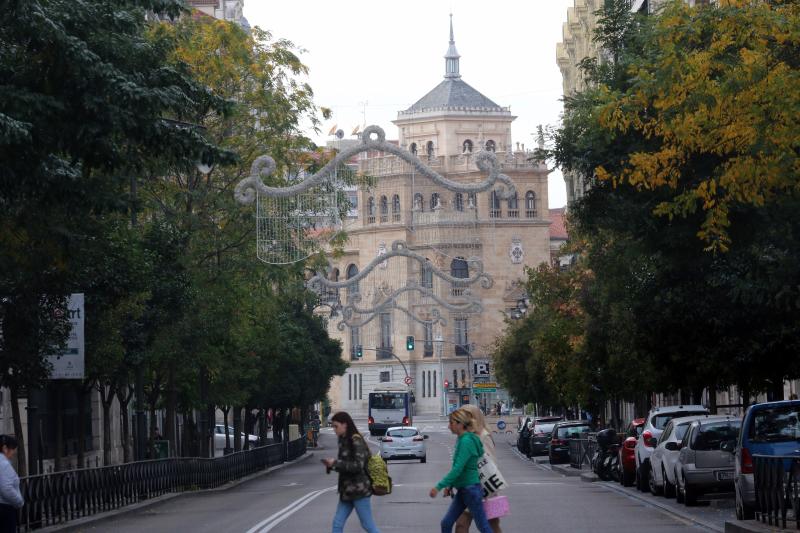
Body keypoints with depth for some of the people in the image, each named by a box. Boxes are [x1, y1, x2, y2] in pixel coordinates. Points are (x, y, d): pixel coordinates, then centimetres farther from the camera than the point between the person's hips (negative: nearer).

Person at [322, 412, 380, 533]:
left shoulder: (356, 441, -13)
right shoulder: (344, 441, 12)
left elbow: (358, 465, -21)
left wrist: (336, 463, -17)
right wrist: (332, 464, 2)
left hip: (359, 489, -9)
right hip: (347, 490, 9)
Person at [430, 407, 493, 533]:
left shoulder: (466, 441, -19)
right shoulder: (461, 439, 10)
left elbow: (457, 469, -25)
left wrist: (439, 486, -24)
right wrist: (450, 485, 14)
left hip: (471, 489, -10)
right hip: (462, 490, 10)